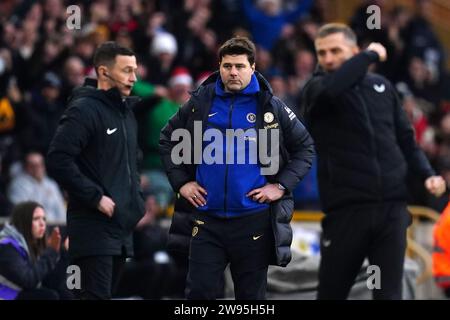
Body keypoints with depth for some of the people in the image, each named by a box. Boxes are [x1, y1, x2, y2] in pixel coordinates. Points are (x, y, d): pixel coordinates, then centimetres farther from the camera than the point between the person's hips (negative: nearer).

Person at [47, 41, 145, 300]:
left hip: (122, 225, 9)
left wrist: (137, 199, 14)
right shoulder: (84, 110, -10)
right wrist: (96, 198, -19)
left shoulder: (126, 113, 18)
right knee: (97, 295, -15)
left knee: (107, 293, 10)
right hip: (94, 226, -9)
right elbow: (59, 160, -20)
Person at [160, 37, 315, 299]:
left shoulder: (271, 107, -1)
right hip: (206, 219, 1)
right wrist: (180, 182, 5)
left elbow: (305, 147, 7)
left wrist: (282, 186, -3)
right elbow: (168, 140, 15)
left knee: (251, 295, 8)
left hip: (254, 219, -1)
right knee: (199, 292, -1)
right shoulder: (200, 103, 3)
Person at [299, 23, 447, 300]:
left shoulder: (382, 86, 12)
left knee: (389, 293, -4)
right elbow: (331, 89, -26)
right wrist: (370, 55, -15)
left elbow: (405, 138, 19)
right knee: (331, 293, 6)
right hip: (346, 209, -2)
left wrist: (427, 173, 2)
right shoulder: (317, 89, 0)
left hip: (392, 207, 2)